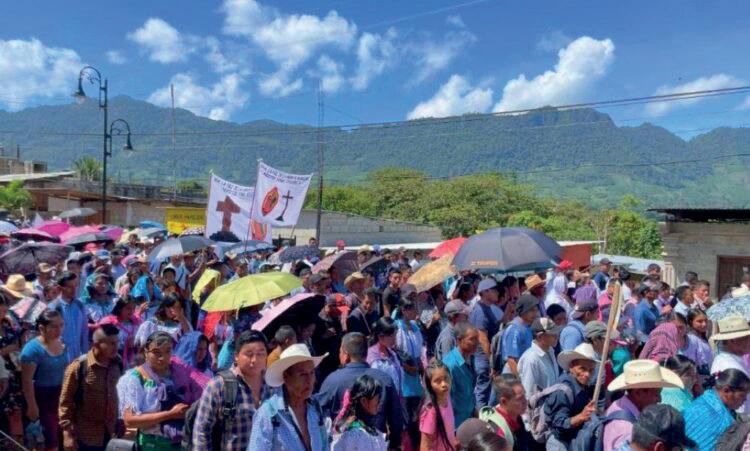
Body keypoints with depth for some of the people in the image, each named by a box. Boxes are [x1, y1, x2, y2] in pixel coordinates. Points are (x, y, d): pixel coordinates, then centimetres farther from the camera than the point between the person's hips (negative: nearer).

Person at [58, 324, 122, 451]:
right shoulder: (78, 367, -16)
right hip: (86, 436, -4)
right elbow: (66, 402, -10)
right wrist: (67, 433, -11)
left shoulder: (117, 364, -2)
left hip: (111, 434, 4)